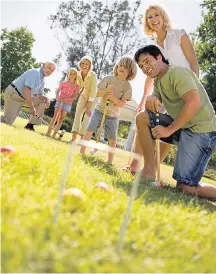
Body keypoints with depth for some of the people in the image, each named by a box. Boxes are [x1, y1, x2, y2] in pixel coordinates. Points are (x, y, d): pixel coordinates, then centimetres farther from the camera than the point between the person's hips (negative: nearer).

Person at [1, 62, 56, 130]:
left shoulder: (42, 81, 12)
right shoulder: (35, 72, -17)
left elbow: (39, 95, 14)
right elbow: (26, 90, -25)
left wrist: (46, 99, -9)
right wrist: (31, 107, -24)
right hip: (13, 94, -10)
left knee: (43, 102, 5)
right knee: (7, 122, -17)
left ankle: (30, 125, 1)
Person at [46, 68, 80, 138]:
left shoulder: (76, 86, 4)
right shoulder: (63, 83, 5)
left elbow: (75, 97, -6)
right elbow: (57, 91, -6)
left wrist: (67, 99, -22)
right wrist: (57, 98, -27)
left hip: (68, 104, 1)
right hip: (60, 101, -1)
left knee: (61, 119, -1)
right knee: (55, 116, -14)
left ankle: (54, 134, 0)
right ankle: (48, 132, -18)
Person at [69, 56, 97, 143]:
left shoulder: (93, 75, -28)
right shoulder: (78, 74, -11)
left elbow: (93, 91, -28)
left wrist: (89, 106, -28)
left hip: (93, 96, -5)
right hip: (84, 94, 5)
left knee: (87, 116, -10)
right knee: (78, 114, -8)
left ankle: (82, 138, -6)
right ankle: (74, 137, -12)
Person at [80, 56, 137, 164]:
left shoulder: (127, 86, -6)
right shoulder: (108, 79, -3)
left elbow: (122, 103, -12)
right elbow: (97, 93, -5)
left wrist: (113, 98, -30)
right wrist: (106, 90, -24)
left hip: (113, 115, 0)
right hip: (100, 110, 1)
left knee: (112, 140, 0)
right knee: (89, 130, -10)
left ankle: (110, 161, 12)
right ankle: (81, 152, -2)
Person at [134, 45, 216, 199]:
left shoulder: (177, 73, -13)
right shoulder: (158, 81, 16)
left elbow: (194, 103, -26)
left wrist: (169, 130, -20)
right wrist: (151, 99, -17)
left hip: (201, 130, -9)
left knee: (185, 188, -17)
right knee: (142, 117, -1)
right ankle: (149, 169, 0)